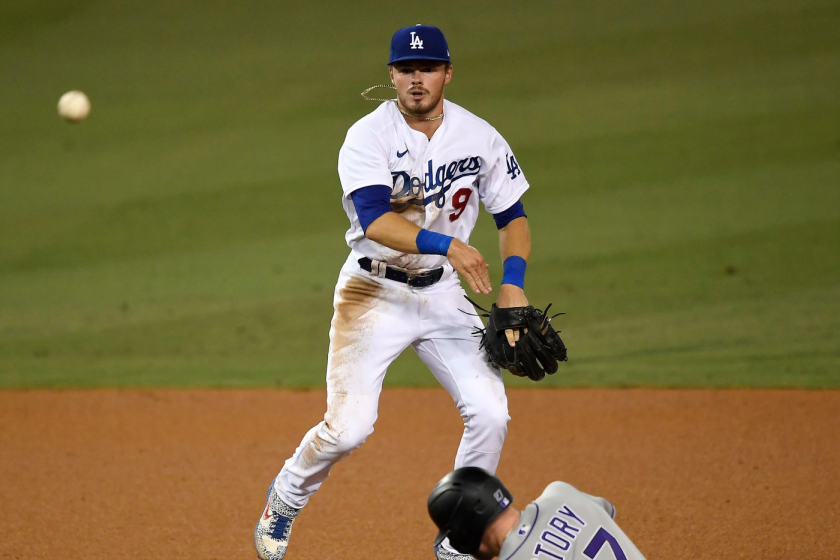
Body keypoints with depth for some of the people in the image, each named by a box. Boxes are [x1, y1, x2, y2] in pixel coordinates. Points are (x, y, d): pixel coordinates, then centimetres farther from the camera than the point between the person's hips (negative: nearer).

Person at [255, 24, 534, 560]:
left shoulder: (480, 137, -2)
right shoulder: (368, 137, -15)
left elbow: (513, 215, 8)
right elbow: (376, 221, -29)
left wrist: (514, 284, -8)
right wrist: (446, 245, -42)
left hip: (442, 294, 4)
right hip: (373, 291, -4)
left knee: (490, 414, -11)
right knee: (349, 426, -13)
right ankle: (287, 497, 19)